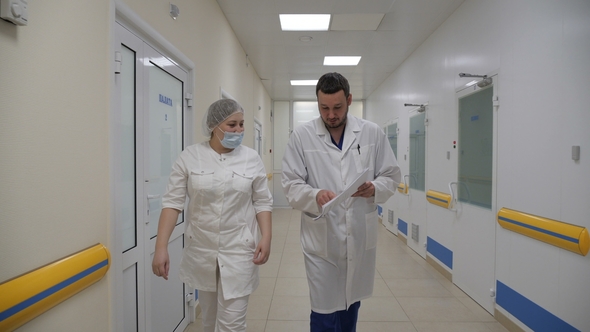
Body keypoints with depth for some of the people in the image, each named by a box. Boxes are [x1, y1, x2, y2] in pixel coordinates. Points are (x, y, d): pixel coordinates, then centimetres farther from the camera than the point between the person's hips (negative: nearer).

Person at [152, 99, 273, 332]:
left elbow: (262, 202, 2)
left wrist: (266, 237, -8)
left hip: (239, 250, -1)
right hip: (201, 249, 1)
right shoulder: (189, 157, -6)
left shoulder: (252, 159, -4)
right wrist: (161, 247, -12)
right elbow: (172, 202, -7)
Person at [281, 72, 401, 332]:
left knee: (351, 306, 21)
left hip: (360, 236, 3)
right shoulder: (301, 136, -5)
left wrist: (374, 188, -17)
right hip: (321, 239, -2)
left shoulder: (373, 133, 1)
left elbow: (391, 176, 5)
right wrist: (315, 195, -25)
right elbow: (290, 184, -5)